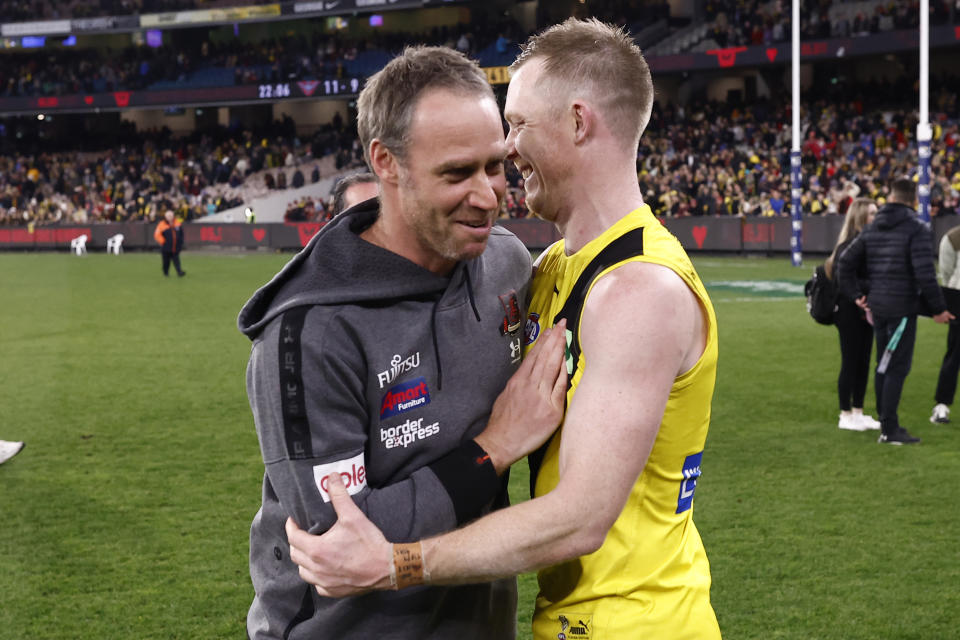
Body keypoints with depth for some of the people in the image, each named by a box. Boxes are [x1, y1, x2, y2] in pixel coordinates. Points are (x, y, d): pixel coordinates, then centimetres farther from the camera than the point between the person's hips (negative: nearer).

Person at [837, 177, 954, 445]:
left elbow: (845, 262, 8)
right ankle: (890, 430, -4)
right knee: (898, 368, -4)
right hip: (902, 307, -7)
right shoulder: (917, 229, -11)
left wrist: (856, 294, 12)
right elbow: (924, 273, -18)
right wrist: (938, 309, -10)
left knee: (884, 365, 16)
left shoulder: (872, 228, 9)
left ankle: (886, 423, 23)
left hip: (876, 307, 7)